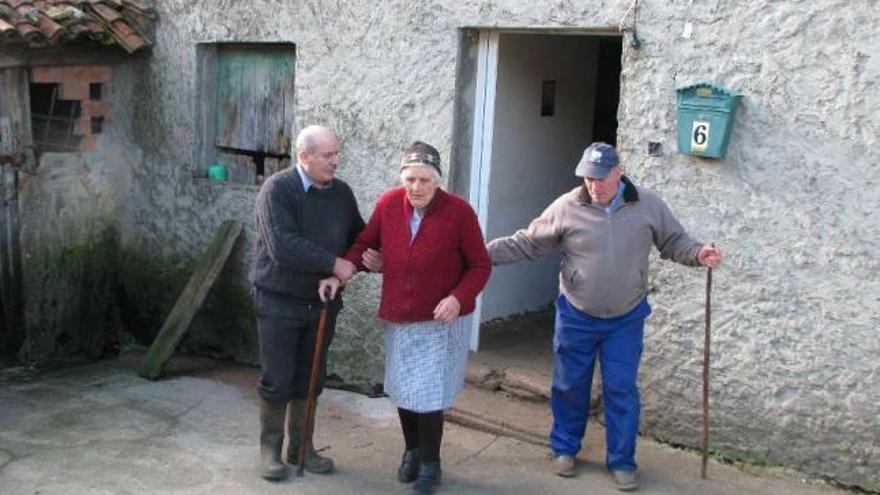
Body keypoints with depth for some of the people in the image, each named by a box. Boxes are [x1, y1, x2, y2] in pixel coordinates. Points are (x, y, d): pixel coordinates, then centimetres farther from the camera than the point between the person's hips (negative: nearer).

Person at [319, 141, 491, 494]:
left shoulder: (459, 212, -15)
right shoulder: (388, 204, -6)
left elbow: (480, 266, -9)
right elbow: (364, 244, 7)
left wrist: (458, 298, -24)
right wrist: (339, 274, -8)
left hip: (441, 322, -4)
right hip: (398, 319, 4)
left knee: (429, 396, -2)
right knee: (402, 390, 17)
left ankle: (430, 465, 20)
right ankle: (412, 450, 41)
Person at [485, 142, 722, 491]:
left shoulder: (648, 205, -8)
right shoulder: (567, 207, -12)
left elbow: (674, 242, 4)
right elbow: (526, 243, -5)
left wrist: (698, 253, -16)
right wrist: (485, 252, -14)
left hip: (626, 320, 0)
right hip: (576, 317, 0)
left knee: (622, 391, 5)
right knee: (569, 386, 12)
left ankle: (621, 462, 20)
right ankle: (564, 449, 32)